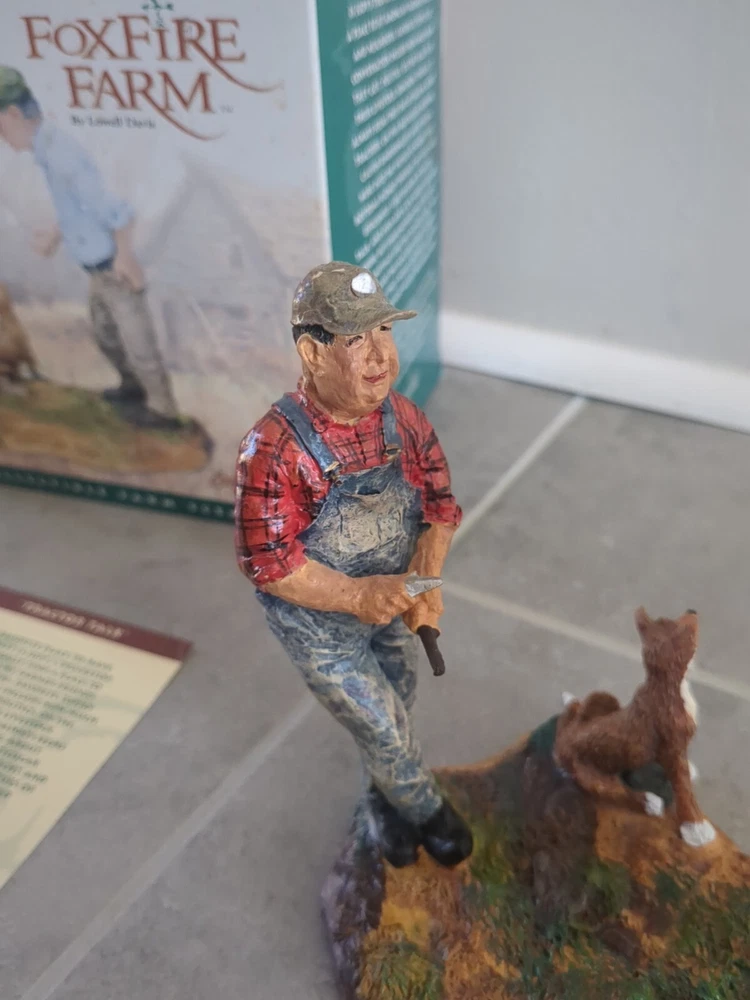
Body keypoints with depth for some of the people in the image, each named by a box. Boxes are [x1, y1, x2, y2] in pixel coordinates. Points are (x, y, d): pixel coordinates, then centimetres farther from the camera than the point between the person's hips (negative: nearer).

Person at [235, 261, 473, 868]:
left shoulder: (402, 416, -15)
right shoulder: (274, 449, -31)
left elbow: (440, 506, -6)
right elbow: (268, 564, -26)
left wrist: (424, 581, -22)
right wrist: (358, 597, -33)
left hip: (393, 605, 5)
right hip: (320, 625, -5)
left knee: (396, 716, 25)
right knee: (386, 732, 10)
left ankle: (385, 802, 56)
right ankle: (426, 808, 43)